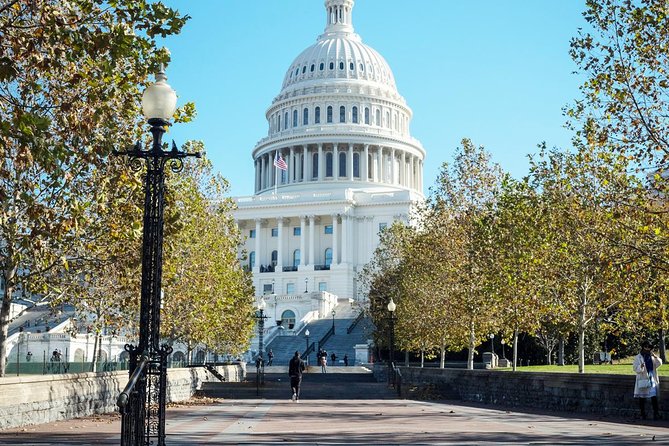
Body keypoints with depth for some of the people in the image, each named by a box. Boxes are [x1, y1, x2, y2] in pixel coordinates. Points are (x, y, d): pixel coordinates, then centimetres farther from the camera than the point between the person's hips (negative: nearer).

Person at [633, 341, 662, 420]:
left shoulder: (652, 356, 15)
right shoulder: (638, 357, 2)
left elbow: (659, 363, 7)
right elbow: (635, 369, -3)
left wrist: (655, 357, -9)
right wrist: (641, 367, -24)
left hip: (652, 379, 2)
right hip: (643, 380, -2)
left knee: (654, 397, -8)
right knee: (642, 398, 2)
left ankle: (656, 414, -7)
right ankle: (643, 415, 9)